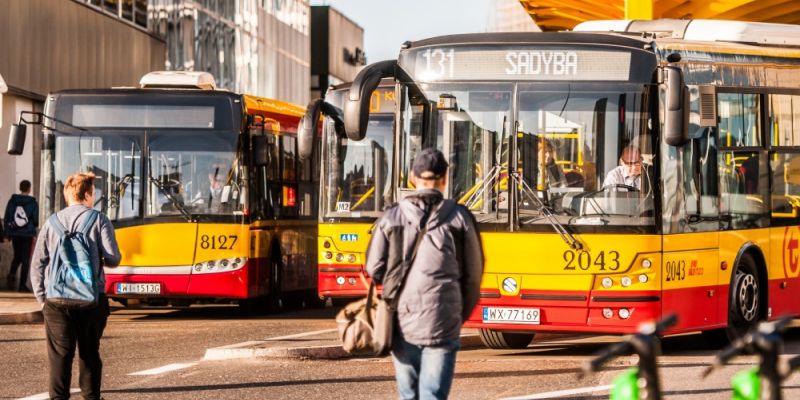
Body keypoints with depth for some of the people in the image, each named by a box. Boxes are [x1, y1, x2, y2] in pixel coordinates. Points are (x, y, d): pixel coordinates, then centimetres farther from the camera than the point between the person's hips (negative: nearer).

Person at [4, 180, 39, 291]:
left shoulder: (12, 201, 2)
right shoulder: (33, 203, -6)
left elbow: (6, 218, 3)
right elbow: (35, 220, -6)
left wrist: (7, 233, 10)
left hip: (15, 233, 3)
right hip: (28, 234, -2)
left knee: (17, 257, 19)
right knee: (25, 259, 4)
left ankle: (11, 274, -6)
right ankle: (22, 284, -1)